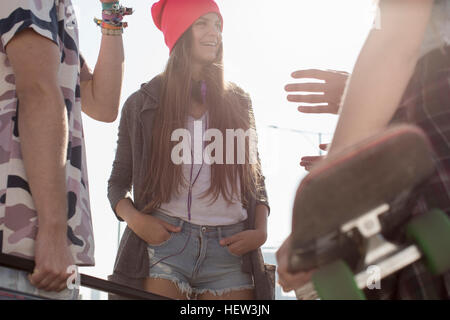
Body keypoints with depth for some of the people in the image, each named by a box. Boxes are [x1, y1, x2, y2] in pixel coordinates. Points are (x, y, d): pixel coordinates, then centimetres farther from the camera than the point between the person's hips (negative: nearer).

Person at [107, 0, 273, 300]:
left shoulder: (238, 102, 17)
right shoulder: (143, 104, 11)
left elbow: (256, 178, 18)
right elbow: (118, 182, 12)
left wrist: (260, 231, 0)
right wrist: (136, 220, -9)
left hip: (230, 250, 2)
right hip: (166, 240, -2)